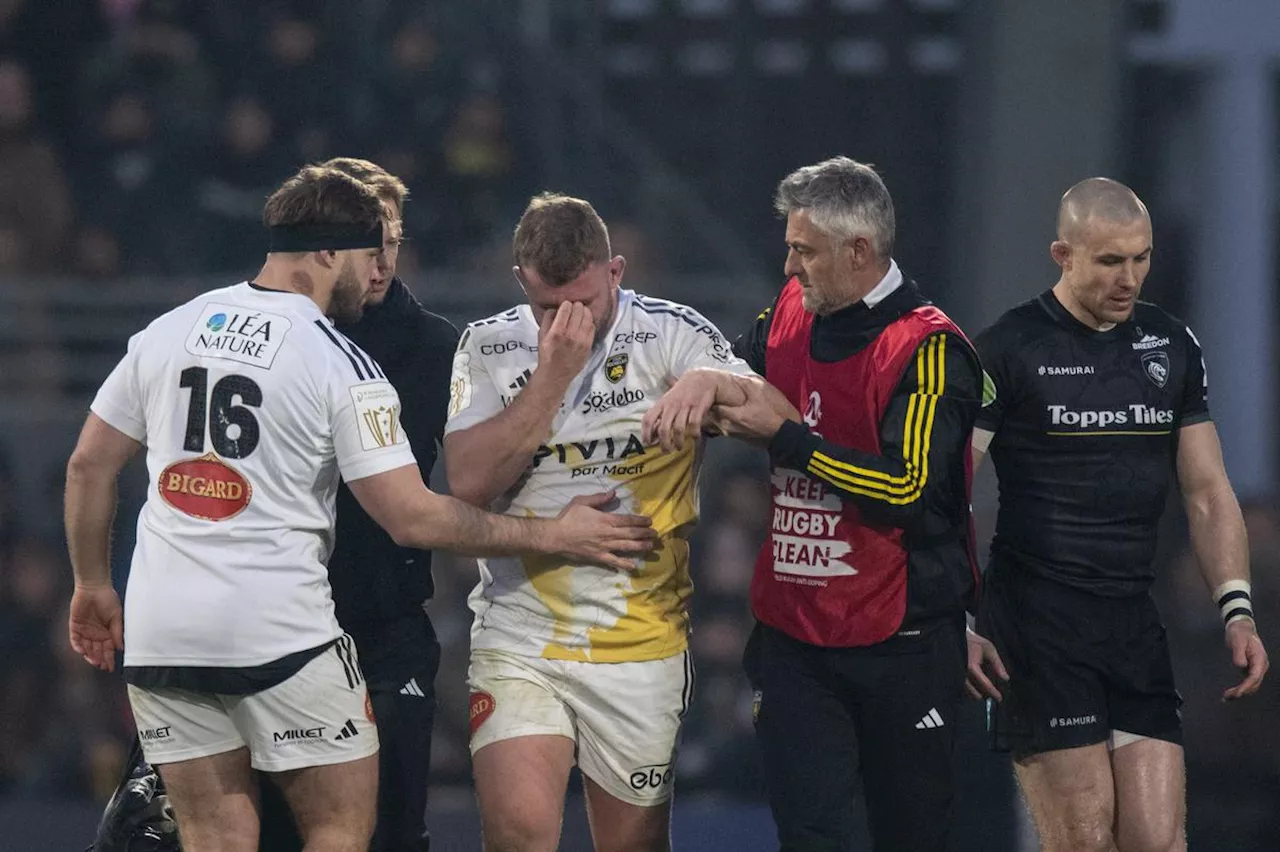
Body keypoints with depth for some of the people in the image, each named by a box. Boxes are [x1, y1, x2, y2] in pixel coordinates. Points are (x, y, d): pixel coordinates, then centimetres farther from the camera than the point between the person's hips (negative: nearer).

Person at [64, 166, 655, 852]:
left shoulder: (165, 331, 8)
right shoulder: (342, 366, -7)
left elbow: (88, 466, 13)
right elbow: (413, 519, -8)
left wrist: (92, 586, 26)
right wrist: (553, 536, 1)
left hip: (159, 631, 5)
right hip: (281, 629, -5)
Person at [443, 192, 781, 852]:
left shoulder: (671, 334, -3)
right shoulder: (488, 347, 2)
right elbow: (469, 482, -10)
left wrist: (705, 388, -38)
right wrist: (552, 375, -14)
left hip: (640, 643, 0)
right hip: (518, 642, 0)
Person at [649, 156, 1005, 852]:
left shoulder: (929, 350, -12)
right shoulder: (792, 312, 8)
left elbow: (906, 490, -21)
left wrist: (784, 435, -16)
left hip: (902, 646, -5)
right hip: (793, 634, 5)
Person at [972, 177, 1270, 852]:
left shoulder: (1172, 347, 12)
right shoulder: (1009, 351, -4)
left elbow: (1208, 494, 16)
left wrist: (1237, 611, 4)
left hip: (1134, 622, 5)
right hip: (1038, 620, -5)